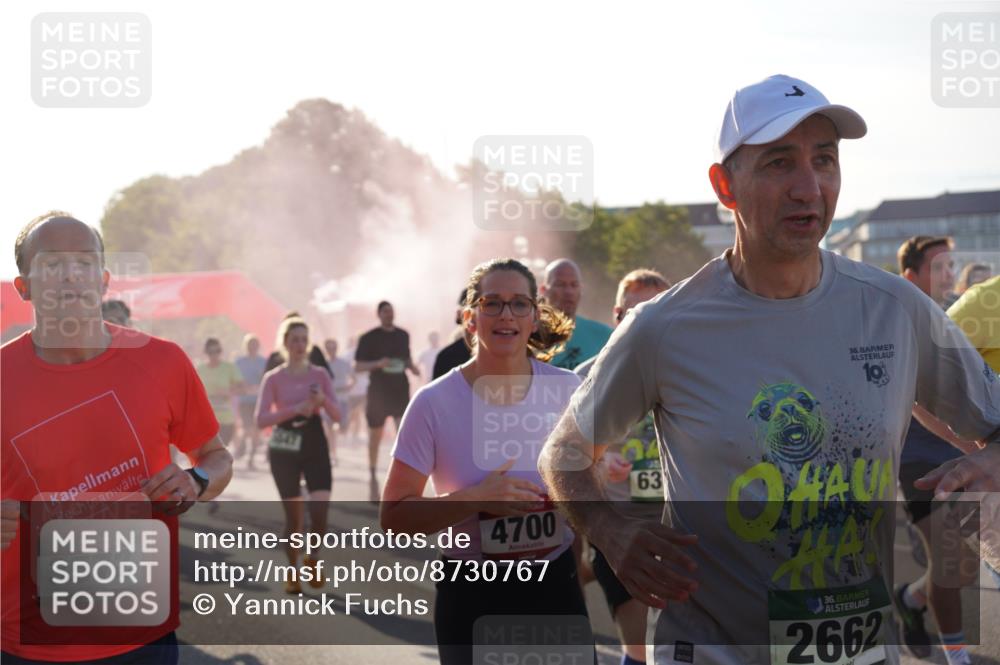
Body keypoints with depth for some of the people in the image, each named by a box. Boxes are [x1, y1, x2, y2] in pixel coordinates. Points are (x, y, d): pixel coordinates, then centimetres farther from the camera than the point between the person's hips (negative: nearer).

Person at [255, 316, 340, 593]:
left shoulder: (320, 374, 4)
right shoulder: (273, 378, -2)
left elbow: (337, 415, 2)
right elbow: (261, 419, -11)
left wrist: (324, 400, -18)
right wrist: (295, 409, -21)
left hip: (315, 445, 1)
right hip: (284, 449, -1)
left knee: (320, 510, -12)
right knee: (293, 515, 4)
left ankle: (313, 558, 15)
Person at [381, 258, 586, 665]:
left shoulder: (568, 390, -3)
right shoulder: (435, 402, -11)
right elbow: (394, 515, -11)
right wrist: (475, 499, -22)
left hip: (555, 587, 2)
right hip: (471, 596, -2)